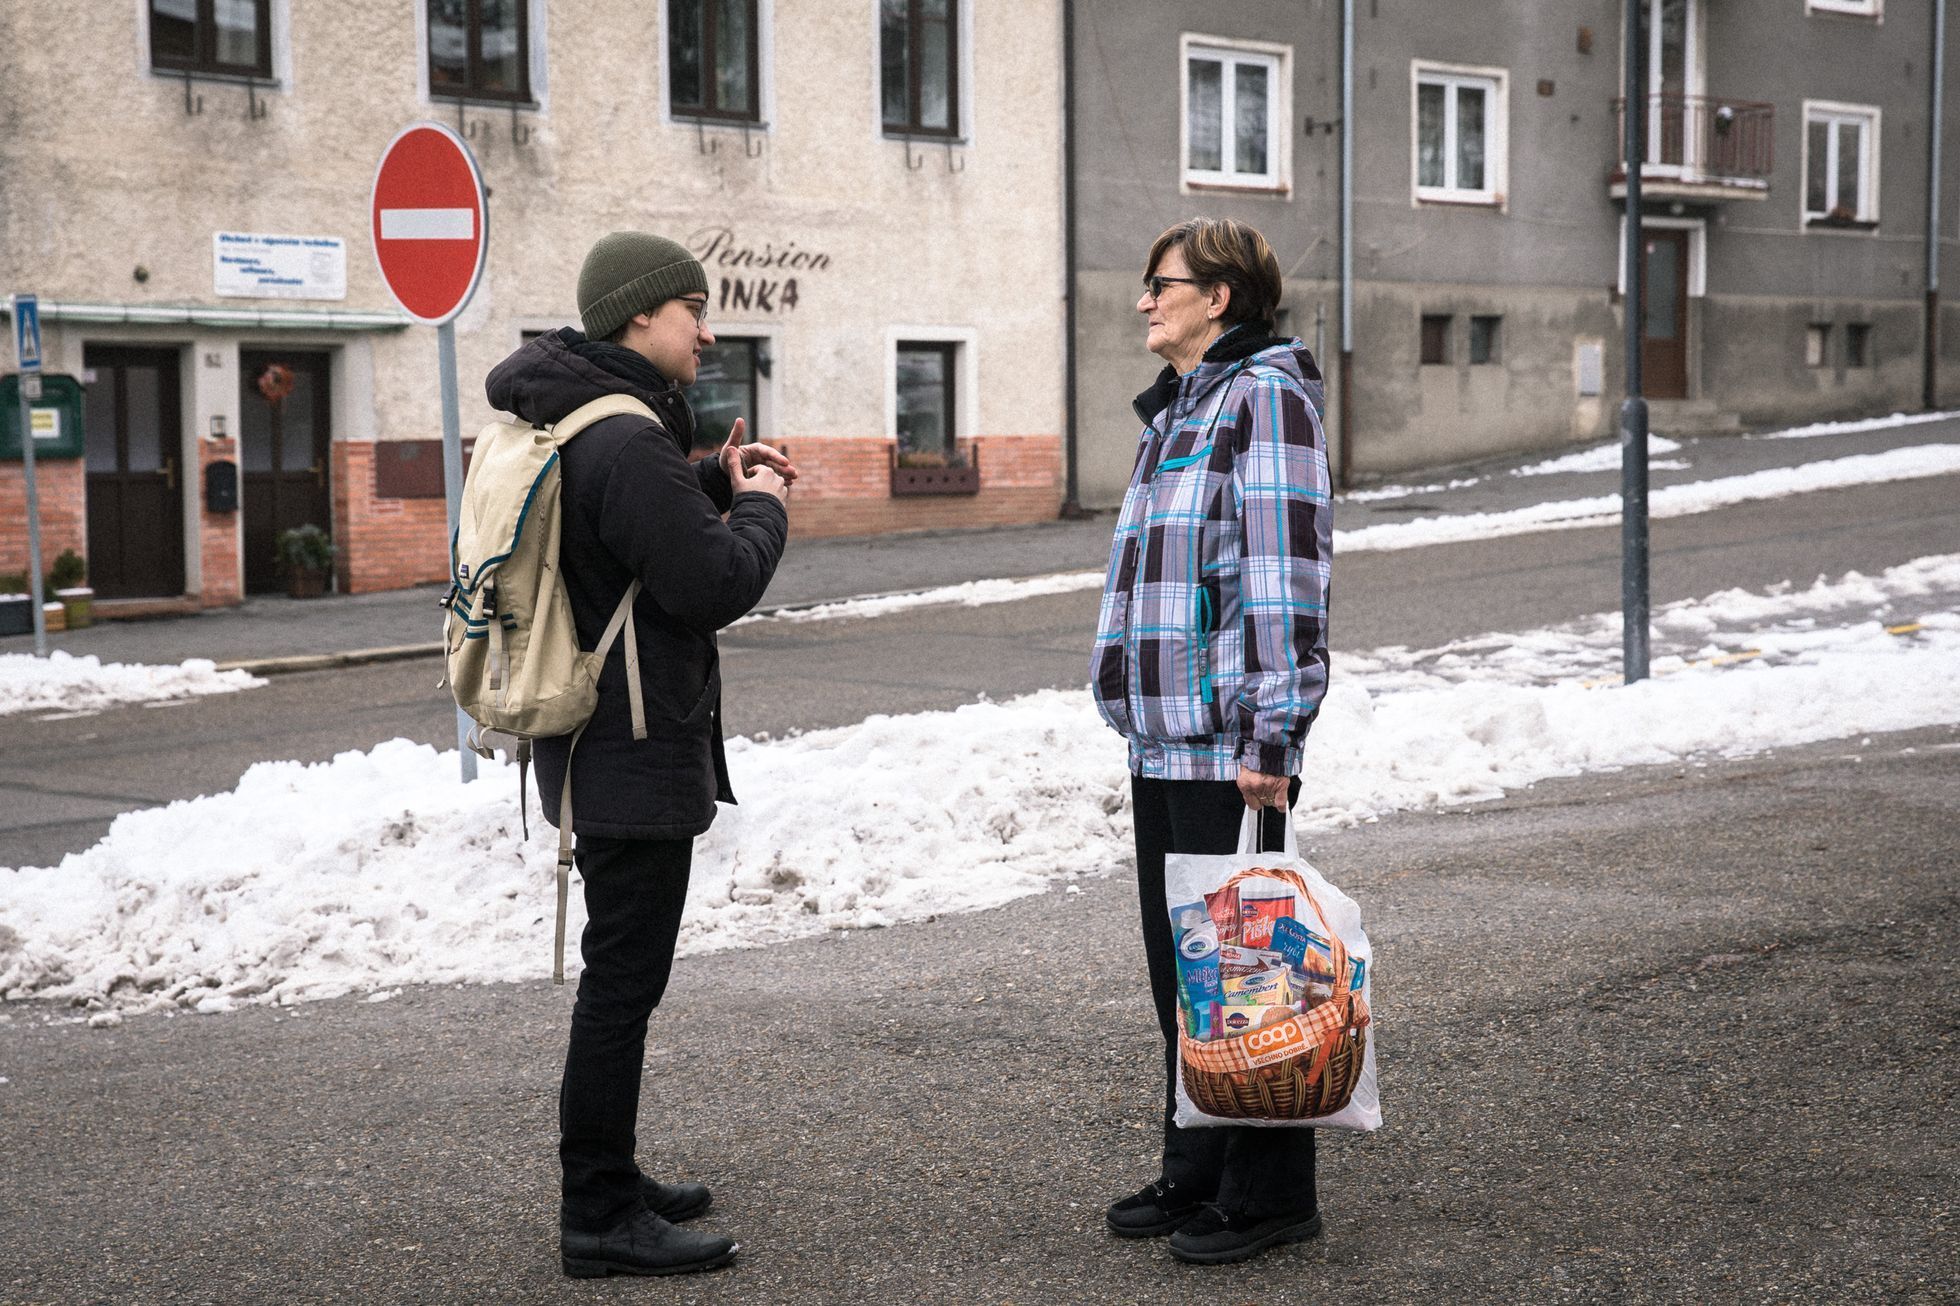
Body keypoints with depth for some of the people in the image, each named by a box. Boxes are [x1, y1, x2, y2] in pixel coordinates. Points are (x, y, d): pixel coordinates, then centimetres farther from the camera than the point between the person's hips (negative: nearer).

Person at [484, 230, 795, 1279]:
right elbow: (715, 585, -23)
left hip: (598, 747, 11)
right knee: (623, 982, -4)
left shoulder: (564, 423, 11)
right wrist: (762, 510, -5)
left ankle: (608, 1180, 31)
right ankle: (601, 1218, 2)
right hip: (639, 757, -11)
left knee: (619, 975, 19)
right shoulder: (626, 442, -22)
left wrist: (715, 483, 12)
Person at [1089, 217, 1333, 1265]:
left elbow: (1289, 573, -17)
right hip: (1163, 736, 10)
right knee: (1178, 960, 14)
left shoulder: (1264, 395, -11)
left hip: (1229, 742, -9)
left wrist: (1270, 738, -21)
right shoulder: (1173, 410, 18)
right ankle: (1196, 1172, 26)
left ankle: (1267, 1193, 8)